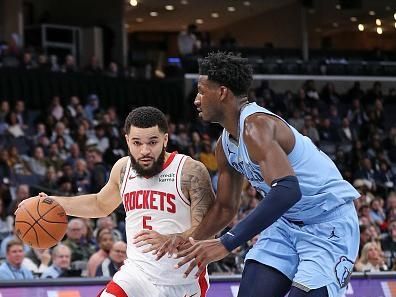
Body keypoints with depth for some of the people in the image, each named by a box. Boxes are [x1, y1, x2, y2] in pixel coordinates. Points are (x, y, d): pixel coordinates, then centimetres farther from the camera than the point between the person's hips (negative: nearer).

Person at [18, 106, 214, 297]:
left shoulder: (191, 171, -12)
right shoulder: (123, 168, 5)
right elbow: (100, 204, 26)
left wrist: (169, 241, -36)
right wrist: (54, 203, 15)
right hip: (137, 274, 3)